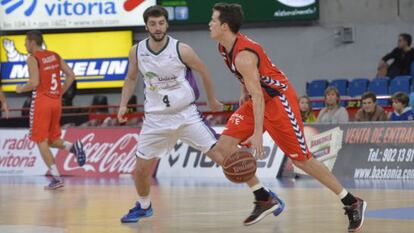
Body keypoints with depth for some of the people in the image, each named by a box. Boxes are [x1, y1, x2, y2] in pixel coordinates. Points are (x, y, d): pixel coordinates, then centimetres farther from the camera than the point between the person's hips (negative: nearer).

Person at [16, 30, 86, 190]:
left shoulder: (33, 58, -9)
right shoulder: (55, 56, 11)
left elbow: (34, 82, -19)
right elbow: (71, 75, 8)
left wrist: (20, 89, -1)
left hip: (41, 101, -7)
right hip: (56, 101, 7)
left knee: (41, 141, 1)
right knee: (51, 139, 20)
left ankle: (56, 178, -7)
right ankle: (73, 147, -9)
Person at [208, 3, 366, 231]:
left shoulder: (243, 55, -27)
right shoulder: (225, 47, 1)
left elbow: (258, 96, -31)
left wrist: (258, 133, -34)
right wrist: (244, 93, 20)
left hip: (279, 99, -9)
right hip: (258, 100, 9)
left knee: (301, 159, -7)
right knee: (224, 146, -1)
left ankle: (352, 204, 3)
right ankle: (263, 199, 5)